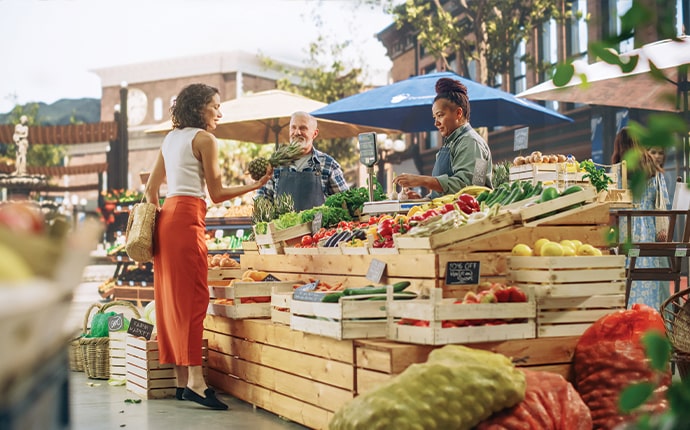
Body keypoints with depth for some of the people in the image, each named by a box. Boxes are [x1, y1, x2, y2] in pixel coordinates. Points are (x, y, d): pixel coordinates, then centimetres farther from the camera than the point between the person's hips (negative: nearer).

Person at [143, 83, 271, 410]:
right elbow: (217, 194, -4)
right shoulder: (203, 139, -4)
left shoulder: (171, 139, 20)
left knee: (173, 298, 6)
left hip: (166, 216, 9)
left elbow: (151, 189, 22)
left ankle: (181, 380, 9)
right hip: (188, 218, -9)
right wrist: (257, 185, 2)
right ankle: (195, 380, -15)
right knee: (193, 297, -11)